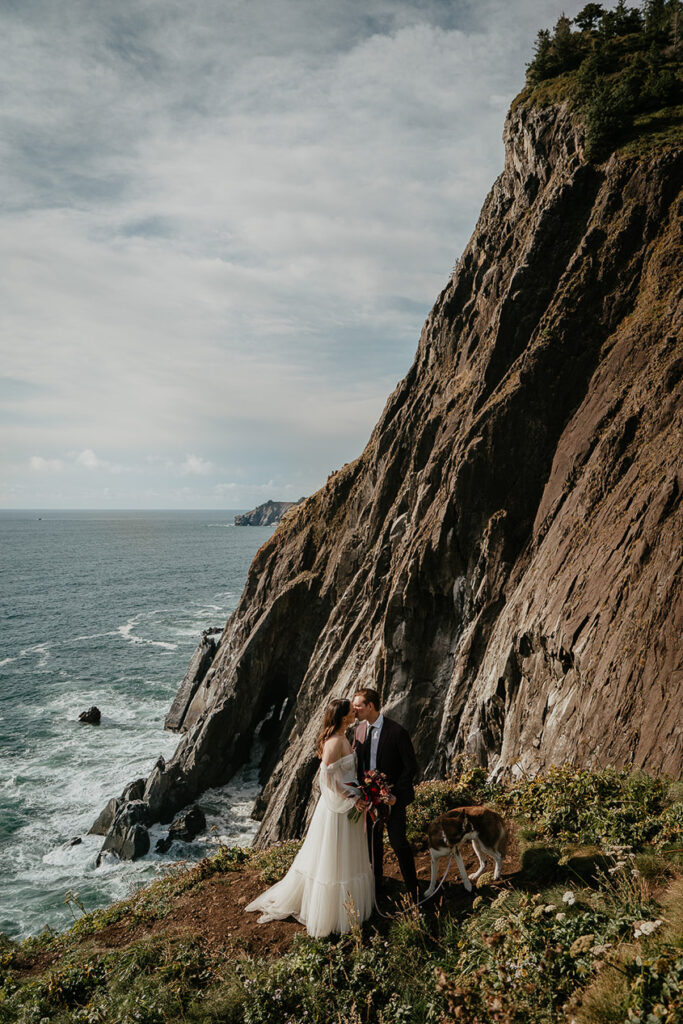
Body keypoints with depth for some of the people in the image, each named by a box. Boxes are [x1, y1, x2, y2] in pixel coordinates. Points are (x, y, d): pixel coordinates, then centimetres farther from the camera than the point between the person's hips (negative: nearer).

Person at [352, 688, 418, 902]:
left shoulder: (396, 732, -20)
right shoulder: (360, 729, -1)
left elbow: (411, 767, -15)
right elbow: (358, 762, 9)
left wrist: (395, 794, -18)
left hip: (392, 797, -6)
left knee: (398, 842, 3)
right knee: (372, 842, 17)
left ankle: (412, 889, 23)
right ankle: (376, 885, 36)